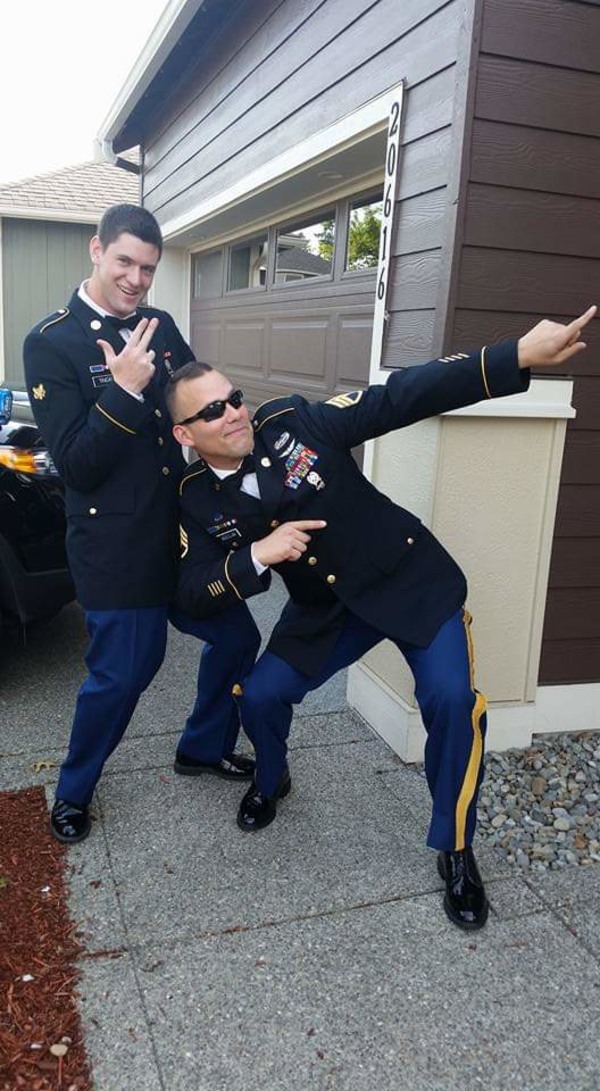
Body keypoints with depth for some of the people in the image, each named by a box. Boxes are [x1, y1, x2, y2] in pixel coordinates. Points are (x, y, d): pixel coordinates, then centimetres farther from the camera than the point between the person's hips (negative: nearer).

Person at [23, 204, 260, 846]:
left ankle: (204, 748, 39)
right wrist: (125, 390, -27)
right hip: (114, 546, -6)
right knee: (123, 672, 2)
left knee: (236, 636, 13)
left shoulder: (159, 327, 6)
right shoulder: (50, 344, -11)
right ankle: (72, 792, 31)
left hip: (184, 528, 6)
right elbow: (75, 466, -16)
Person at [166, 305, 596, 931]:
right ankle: (271, 781, 33)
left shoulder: (292, 422, -16)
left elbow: (403, 396, -20)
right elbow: (195, 594, -12)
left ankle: (455, 850, 4)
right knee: (258, 696, -3)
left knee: (451, 699, -20)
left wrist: (520, 355, -28)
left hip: (412, 581, -3)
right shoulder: (198, 500, -7)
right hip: (326, 610, 3)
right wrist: (258, 555, -31)